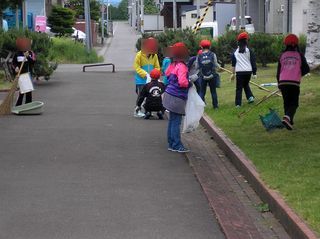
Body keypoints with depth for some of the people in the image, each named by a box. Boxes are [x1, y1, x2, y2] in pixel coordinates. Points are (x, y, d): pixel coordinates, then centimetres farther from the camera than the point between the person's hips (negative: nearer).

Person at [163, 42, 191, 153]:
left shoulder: (173, 65, 7)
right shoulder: (181, 66, -19)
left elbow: (167, 74, 24)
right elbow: (182, 82, -28)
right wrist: (189, 84, -9)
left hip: (170, 94, 9)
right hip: (177, 98, -9)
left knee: (172, 121, 14)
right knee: (176, 122, -4)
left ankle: (171, 144, 21)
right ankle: (177, 146, -1)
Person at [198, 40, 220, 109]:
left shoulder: (199, 56, -5)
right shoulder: (212, 55, -6)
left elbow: (197, 67, -4)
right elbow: (216, 65, -5)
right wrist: (219, 67, 16)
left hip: (203, 77, 0)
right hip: (212, 76, 0)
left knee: (202, 92, 6)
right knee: (213, 91, 10)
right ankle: (215, 105, 14)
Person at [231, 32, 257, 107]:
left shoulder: (235, 52, 4)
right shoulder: (249, 51, 0)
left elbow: (233, 64, 8)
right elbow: (253, 62, -2)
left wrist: (233, 73, 15)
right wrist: (254, 73, 0)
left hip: (239, 72, -1)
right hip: (248, 71, 1)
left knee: (239, 88, 3)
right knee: (246, 84, 25)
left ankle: (238, 103, -3)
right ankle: (250, 97, 8)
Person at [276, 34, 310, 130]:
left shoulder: (282, 55, 8)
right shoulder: (299, 55, 2)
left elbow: (278, 71, 11)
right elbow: (306, 69, 2)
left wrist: (279, 83, 22)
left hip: (283, 82, 3)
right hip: (294, 82, -3)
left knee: (286, 102, 17)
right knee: (294, 103, 2)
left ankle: (289, 121, 20)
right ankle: (287, 118, -23)